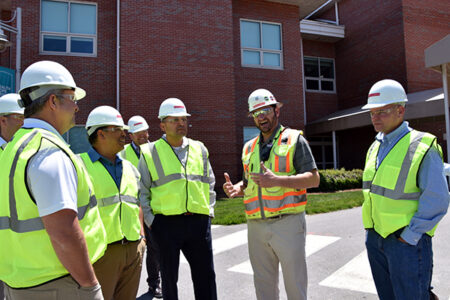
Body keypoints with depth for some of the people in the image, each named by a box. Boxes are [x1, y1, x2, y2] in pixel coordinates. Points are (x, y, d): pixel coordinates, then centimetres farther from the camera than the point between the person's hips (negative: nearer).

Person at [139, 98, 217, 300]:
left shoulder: (199, 149, 11)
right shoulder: (149, 152, 1)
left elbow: (210, 183, 18)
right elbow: (142, 192, 2)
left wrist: (209, 211, 9)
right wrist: (151, 221, -4)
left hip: (199, 221, 3)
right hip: (166, 223, -2)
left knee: (206, 277, 9)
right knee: (169, 277, 12)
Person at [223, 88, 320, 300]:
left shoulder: (294, 139, 0)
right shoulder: (249, 147, 15)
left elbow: (313, 179, -7)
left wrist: (277, 180, -21)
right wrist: (236, 189, -2)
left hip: (287, 223, -4)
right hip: (256, 226, 5)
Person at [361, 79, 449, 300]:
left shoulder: (422, 147, -13)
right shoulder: (375, 147, 9)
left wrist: (409, 237, -16)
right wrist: (371, 232, 13)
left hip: (407, 240, -7)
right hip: (375, 236, 7)